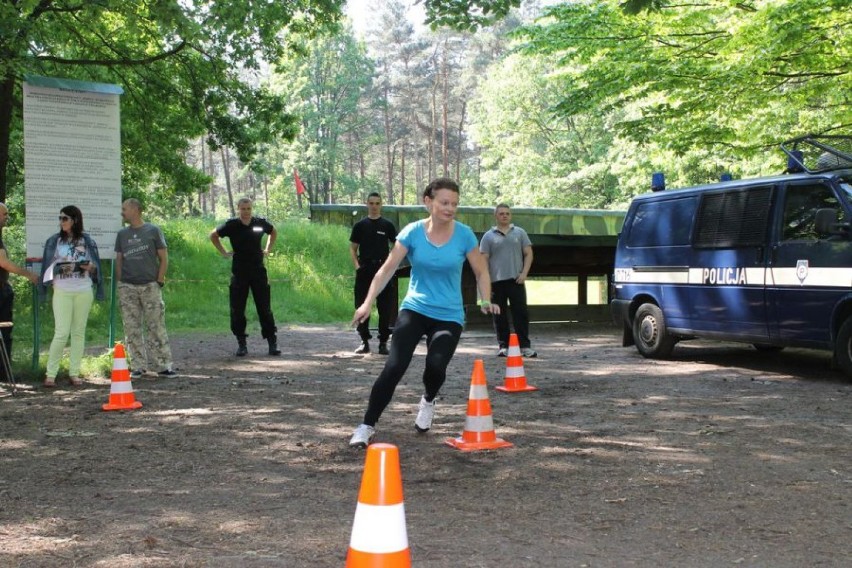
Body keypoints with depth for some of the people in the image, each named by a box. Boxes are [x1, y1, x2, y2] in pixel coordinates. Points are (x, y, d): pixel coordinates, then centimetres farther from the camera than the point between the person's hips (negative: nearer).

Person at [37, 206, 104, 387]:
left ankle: (74, 373, 10)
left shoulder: (87, 241, 6)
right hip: (62, 292, -1)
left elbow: (95, 267, 10)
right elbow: (49, 267, 6)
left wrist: (90, 267, -12)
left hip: (84, 291, 1)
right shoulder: (54, 241, 4)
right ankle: (51, 374, -1)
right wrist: (60, 267, -14)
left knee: (79, 332, 4)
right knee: (62, 333, -8)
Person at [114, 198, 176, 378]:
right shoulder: (122, 234, 12)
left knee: (156, 327, -3)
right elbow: (119, 260, 15)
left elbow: (164, 258, 2)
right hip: (127, 288, 3)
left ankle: (163, 365, 1)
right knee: (132, 329, 3)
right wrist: (119, 284, 6)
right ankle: (138, 366, 10)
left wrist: (159, 281, -5)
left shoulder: (153, 231, 2)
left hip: (150, 286, -3)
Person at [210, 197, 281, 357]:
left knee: (264, 308, 2)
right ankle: (241, 343, 10)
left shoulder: (260, 223, 0)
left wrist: (267, 249, 12)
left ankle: (273, 343, 6)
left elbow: (273, 232, 22)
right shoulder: (231, 225, -4)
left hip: (258, 271, 1)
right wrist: (224, 252, 4)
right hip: (239, 272, -1)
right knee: (237, 310, 0)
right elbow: (213, 235, 11)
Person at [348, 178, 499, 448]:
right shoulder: (412, 232, -9)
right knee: (395, 366, -14)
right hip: (414, 309, 0)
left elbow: (481, 272, 3)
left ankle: (428, 402, 18)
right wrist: (368, 302, -16)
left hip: (449, 316, 0)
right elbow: (388, 268, -7)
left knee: (436, 365, -20)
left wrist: (486, 300, -13)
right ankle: (367, 426, 0)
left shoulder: (464, 235, -8)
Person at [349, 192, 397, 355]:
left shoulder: (387, 225, 5)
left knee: (385, 307, -1)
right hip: (364, 270, 1)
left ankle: (383, 342, 7)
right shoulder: (360, 225, 7)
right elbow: (353, 248, 10)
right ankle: (365, 341, 13)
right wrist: (357, 265, -3)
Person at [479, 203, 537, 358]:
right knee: (500, 315, 3)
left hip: (516, 280, 0)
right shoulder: (488, 236, 6)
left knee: (521, 313, -3)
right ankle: (503, 346, 11)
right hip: (496, 281, 0)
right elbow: (484, 260, 3)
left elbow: (528, 254, 9)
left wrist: (524, 273, -5)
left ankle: (525, 346, 1)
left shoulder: (519, 233, 10)